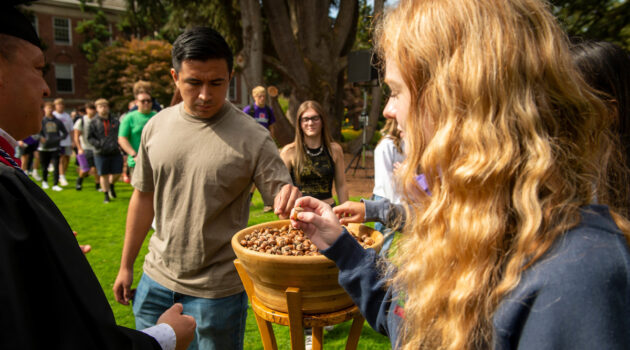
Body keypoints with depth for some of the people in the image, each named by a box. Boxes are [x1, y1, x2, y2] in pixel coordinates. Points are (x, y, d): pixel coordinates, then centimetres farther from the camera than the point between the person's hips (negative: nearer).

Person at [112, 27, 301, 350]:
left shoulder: (252, 138, -14)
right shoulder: (156, 127, -1)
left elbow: (282, 197, -11)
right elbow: (144, 196, 8)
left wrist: (289, 201, -36)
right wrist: (126, 266, 12)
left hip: (217, 290, -4)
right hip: (156, 279, 4)